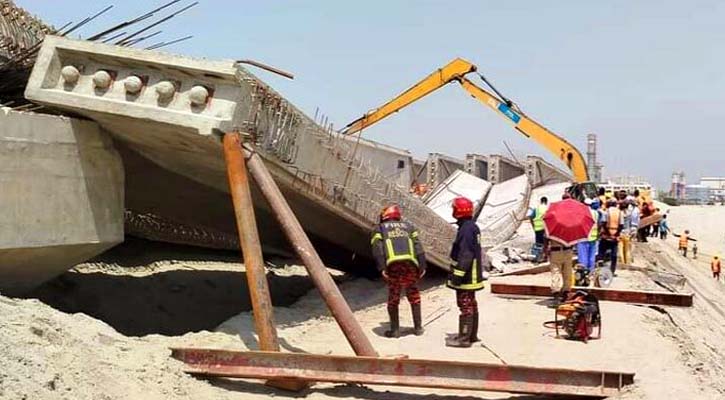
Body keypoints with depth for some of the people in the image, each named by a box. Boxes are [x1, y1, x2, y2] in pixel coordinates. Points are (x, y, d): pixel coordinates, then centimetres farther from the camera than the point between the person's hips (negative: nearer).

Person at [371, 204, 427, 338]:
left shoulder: (379, 228, 22)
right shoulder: (408, 226, 28)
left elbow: (377, 248, 3)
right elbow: (418, 247, 13)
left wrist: (382, 268, -5)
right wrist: (422, 266, 7)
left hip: (393, 264, -2)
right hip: (410, 263, 2)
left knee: (393, 297, 10)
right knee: (413, 295, 18)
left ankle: (395, 330, 11)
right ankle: (418, 327, 21)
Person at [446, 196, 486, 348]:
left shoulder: (466, 229, -21)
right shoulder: (473, 227, 12)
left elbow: (465, 255, -25)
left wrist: (458, 274, -22)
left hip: (466, 277, -11)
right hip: (472, 276, 11)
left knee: (465, 305, -5)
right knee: (471, 304, 17)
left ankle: (464, 338, -1)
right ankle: (472, 335, 27)